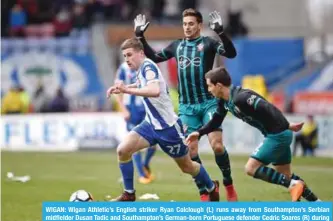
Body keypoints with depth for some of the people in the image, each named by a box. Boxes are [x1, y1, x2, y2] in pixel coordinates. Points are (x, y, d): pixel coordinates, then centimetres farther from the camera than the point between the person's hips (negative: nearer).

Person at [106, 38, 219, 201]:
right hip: (152, 124, 8)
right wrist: (122, 88, 13)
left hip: (168, 126, -8)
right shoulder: (142, 69, 3)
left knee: (186, 166, 9)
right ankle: (129, 194, 0)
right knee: (123, 150, -11)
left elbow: (155, 91, -42)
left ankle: (212, 188, 36)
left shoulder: (148, 66, -22)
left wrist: (127, 90, -45)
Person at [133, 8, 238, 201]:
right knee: (191, 151, -1)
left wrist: (221, 32, -31)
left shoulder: (208, 43, -2)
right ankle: (204, 194, 7)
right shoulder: (177, 46, 12)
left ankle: (229, 185, 5)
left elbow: (231, 53, -18)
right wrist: (141, 36, 18)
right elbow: (155, 57, 25)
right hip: (186, 107, 4)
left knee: (217, 145, -14)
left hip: (208, 103, -4)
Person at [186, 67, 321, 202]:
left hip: (278, 135, -10)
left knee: (251, 168, -9)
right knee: (285, 176, 18)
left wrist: (287, 126, -28)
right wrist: (199, 133, 8)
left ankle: (293, 184, -9)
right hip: (277, 135, 10)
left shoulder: (240, 98, -25)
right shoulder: (224, 101, 5)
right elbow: (216, 121, 20)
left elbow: (269, 109, -29)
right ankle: (316, 202, 24)